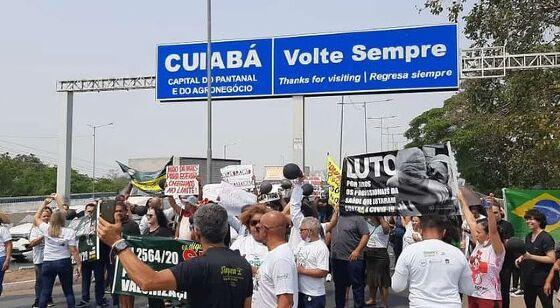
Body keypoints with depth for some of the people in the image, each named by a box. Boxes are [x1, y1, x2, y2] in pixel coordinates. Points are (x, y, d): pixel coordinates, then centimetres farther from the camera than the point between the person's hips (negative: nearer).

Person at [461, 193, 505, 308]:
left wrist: (490, 209, -44)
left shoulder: (496, 249, -12)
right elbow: (471, 221, 9)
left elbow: (493, 230, -31)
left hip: (489, 297, -7)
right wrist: (462, 200, 15)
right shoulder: (479, 245, 6)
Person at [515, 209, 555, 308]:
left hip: (542, 280, -8)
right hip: (528, 278, 8)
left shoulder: (546, 238, -15)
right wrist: (521, 258, 2)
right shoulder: (528, 236, 9)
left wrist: (530, 256, -26)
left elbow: (551, 259, -21)